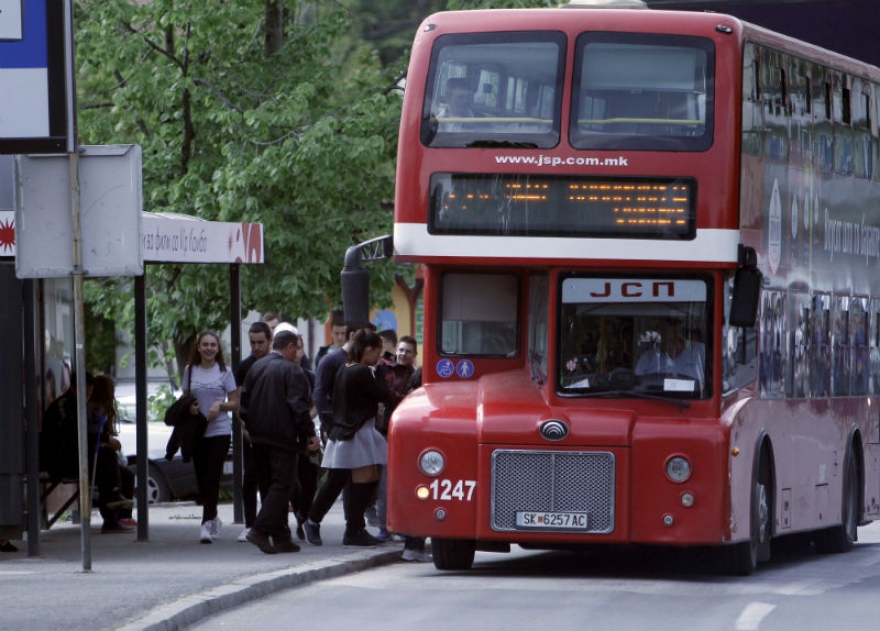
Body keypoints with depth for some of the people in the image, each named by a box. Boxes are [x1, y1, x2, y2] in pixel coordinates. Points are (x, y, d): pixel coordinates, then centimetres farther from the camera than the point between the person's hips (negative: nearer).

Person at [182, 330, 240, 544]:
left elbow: (235, 404, 4)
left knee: (212, 476, -12)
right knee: (202, 478, 5)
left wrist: (220, 405, -15)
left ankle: (207, 523, -16)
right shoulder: (190, 371, 10)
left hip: (219, 431, -3)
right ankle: (213, 518, 25)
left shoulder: (224, 372, 3)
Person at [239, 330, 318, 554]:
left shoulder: (256, 367, 12)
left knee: (268, 486, 10)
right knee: (281, 485, -6)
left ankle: (280, 538, 12)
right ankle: (261, 530, -20)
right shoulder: (291, 371, -10)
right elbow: (298, 406, -15)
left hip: (259, 437, 7)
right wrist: (309, 433, -9)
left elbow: (244, 401, 16)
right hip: (282, 438, -7)